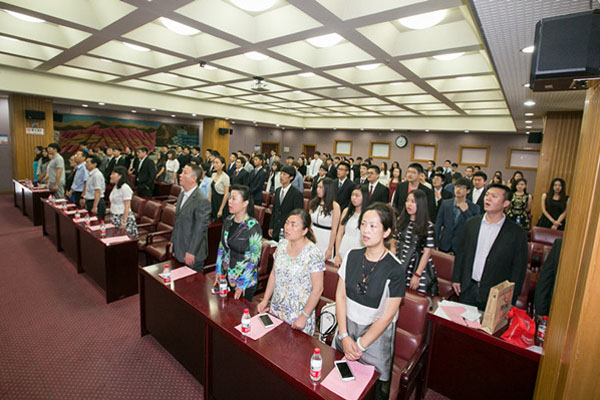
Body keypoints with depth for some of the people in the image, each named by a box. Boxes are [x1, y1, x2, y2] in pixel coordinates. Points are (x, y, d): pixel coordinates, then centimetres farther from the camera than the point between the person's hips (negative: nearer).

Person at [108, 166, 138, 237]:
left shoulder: (125, 188, -17)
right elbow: (113, 203, 15)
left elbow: (127, 207, -19)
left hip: (123, 217, -8)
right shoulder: (115, 186, 10)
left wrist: (124, 223, -20)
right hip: (115, 218, 9)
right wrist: (112, 218, 14)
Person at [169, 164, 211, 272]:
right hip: (178, 251, 8)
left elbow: (200, 229, -21)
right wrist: (173, 241, 17)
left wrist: (191, 252, -19)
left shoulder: (202, 201, -21)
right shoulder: (182, 194, 8)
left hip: (192, 255, -8)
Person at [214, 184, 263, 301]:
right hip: (226, 277, 6)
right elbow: (221, 247, 9)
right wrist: (218, 271, 6)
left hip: (246, 282, -5)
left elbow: (255, 258, -18)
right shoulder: (228, 221, -1)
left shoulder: (254, 227, -21)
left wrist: (242, 283, -16)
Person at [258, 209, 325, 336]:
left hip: (298, 314, -5)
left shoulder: (313, 253, -21)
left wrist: (304, 317, -15)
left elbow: (317, 289, -17)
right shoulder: (282, 244, -2)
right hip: (275, 309, 5)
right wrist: (265, 300, 6)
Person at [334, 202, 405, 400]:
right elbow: (340, 295, -3)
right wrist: (344, 336, -8)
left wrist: (360, 345, -12)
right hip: (347, 326, 4)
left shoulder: (395, 269, -20)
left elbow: (387, 316, -16)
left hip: (376, 334, -3)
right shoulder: (352, 256, -7)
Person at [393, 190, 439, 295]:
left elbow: (427, 253, -8)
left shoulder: (428, 226, -7)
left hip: (418, 266, -3)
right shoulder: (400, 221, 4)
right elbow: (394, 244, 8)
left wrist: (417, 275, -11)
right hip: (399, 265, 3)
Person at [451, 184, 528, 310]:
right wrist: (456, 279, 5)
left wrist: (511, 298, -5)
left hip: (495, 294, -2)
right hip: (467, 289, 3)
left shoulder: (517, 233, -7)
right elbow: (460, 251, 6)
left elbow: (519, 269, -4)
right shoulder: (471, 223, 1)